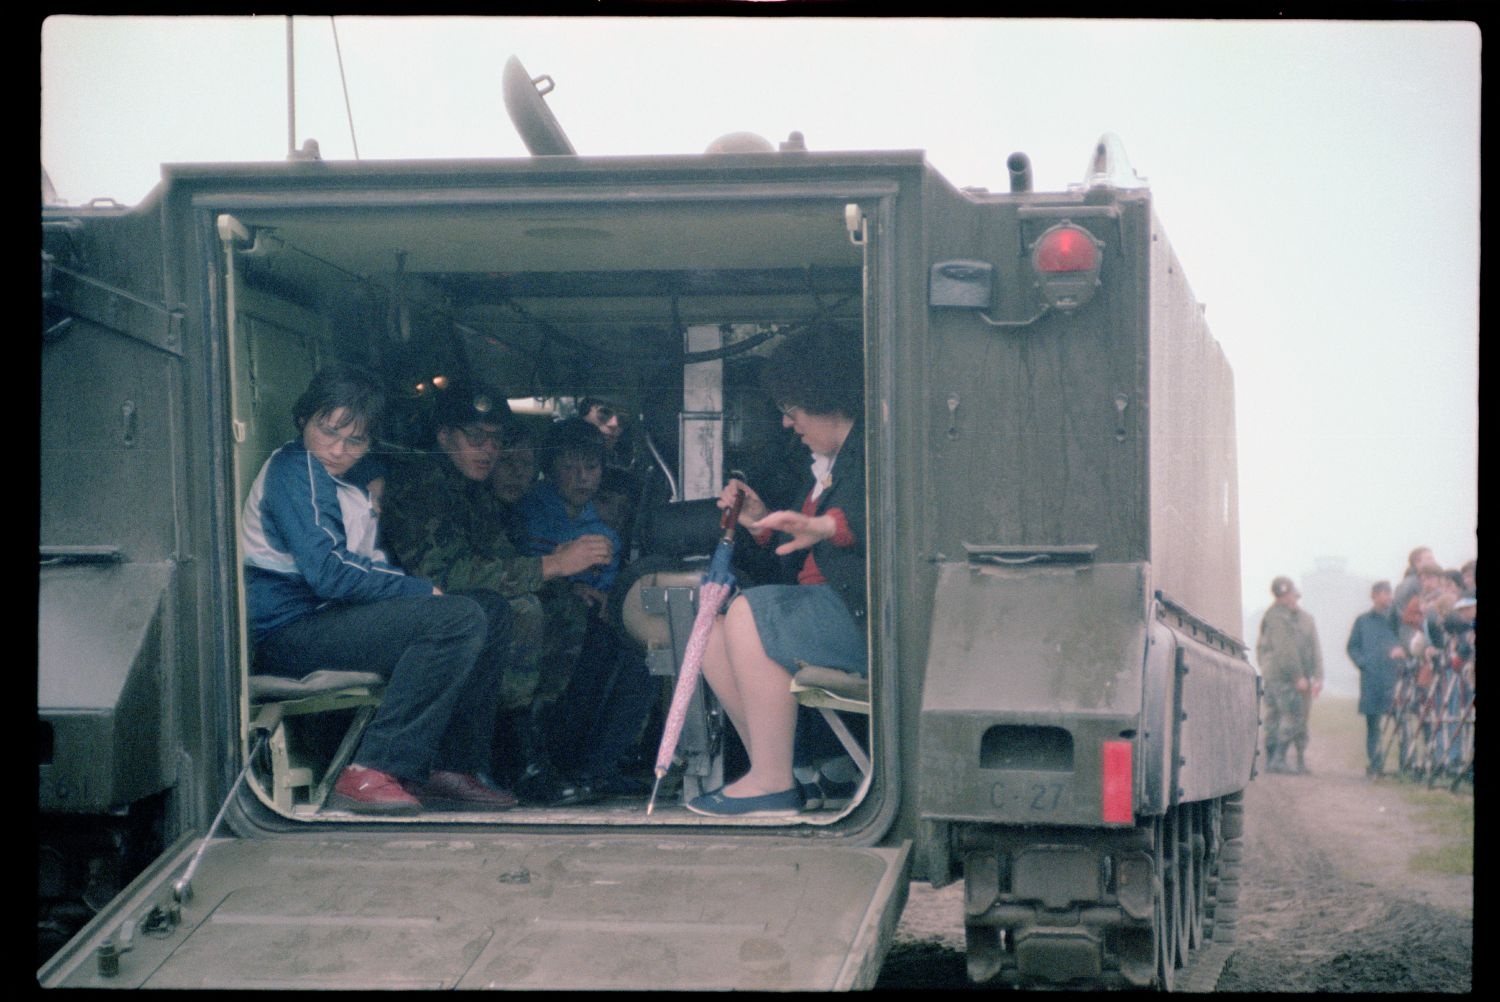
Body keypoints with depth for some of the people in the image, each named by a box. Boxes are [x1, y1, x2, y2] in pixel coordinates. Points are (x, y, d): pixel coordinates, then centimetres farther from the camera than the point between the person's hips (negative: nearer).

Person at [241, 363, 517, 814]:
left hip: (330, 618, 10)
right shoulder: (295, 469, -10)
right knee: (459, 617, -27)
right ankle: (372, 773, -28)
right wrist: (424, 591, -15)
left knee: (495, 622, 12)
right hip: (289, 631, -10)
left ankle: (452, 768, 5)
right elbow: (327, 572, -21)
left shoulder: (347, 483, 22)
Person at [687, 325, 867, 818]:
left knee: (750, 612, -23)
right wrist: (763, 522, 15)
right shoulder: (825, 465, 23)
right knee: (715, 635, 4)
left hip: (866, 613, -11)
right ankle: (773, 772, -1)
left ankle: (772, 784, -21)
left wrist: (826, 525, -37)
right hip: (827, 606, 11)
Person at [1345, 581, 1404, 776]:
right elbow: (1352, 646, 15)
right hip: (1371, 678, 1)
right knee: (1373, 722, 0)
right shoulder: (1363, 620, 15)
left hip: (1395, 677, -1)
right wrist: (1362, 662, -1)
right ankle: (1374, 762, 5)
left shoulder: (1396, 618, 12)